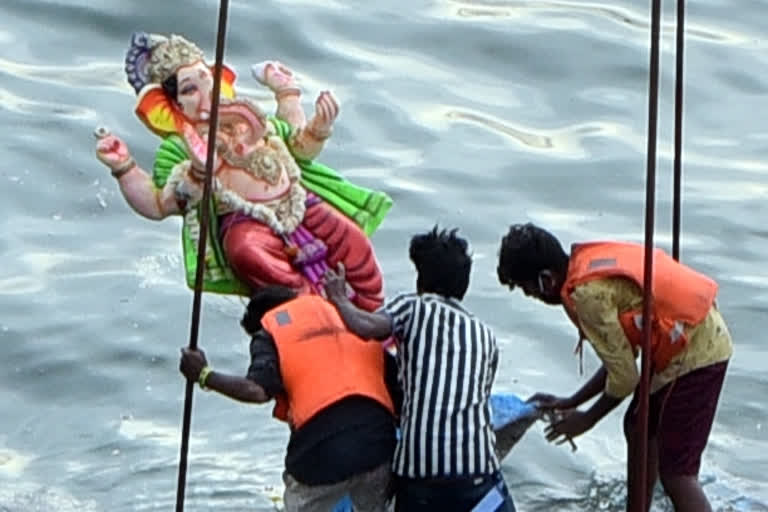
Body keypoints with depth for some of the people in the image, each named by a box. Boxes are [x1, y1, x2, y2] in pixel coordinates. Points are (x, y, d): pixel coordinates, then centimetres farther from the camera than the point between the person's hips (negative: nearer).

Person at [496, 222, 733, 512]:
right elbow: (622, 353, 13)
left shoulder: (588, 293, -22)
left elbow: (624, 377, -16)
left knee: (675, 474, -7)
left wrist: (587, 419, 0)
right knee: (638, 429, 25)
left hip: (696, 351, -10)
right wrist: (570, 403, 15)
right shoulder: (590, 265, 7)